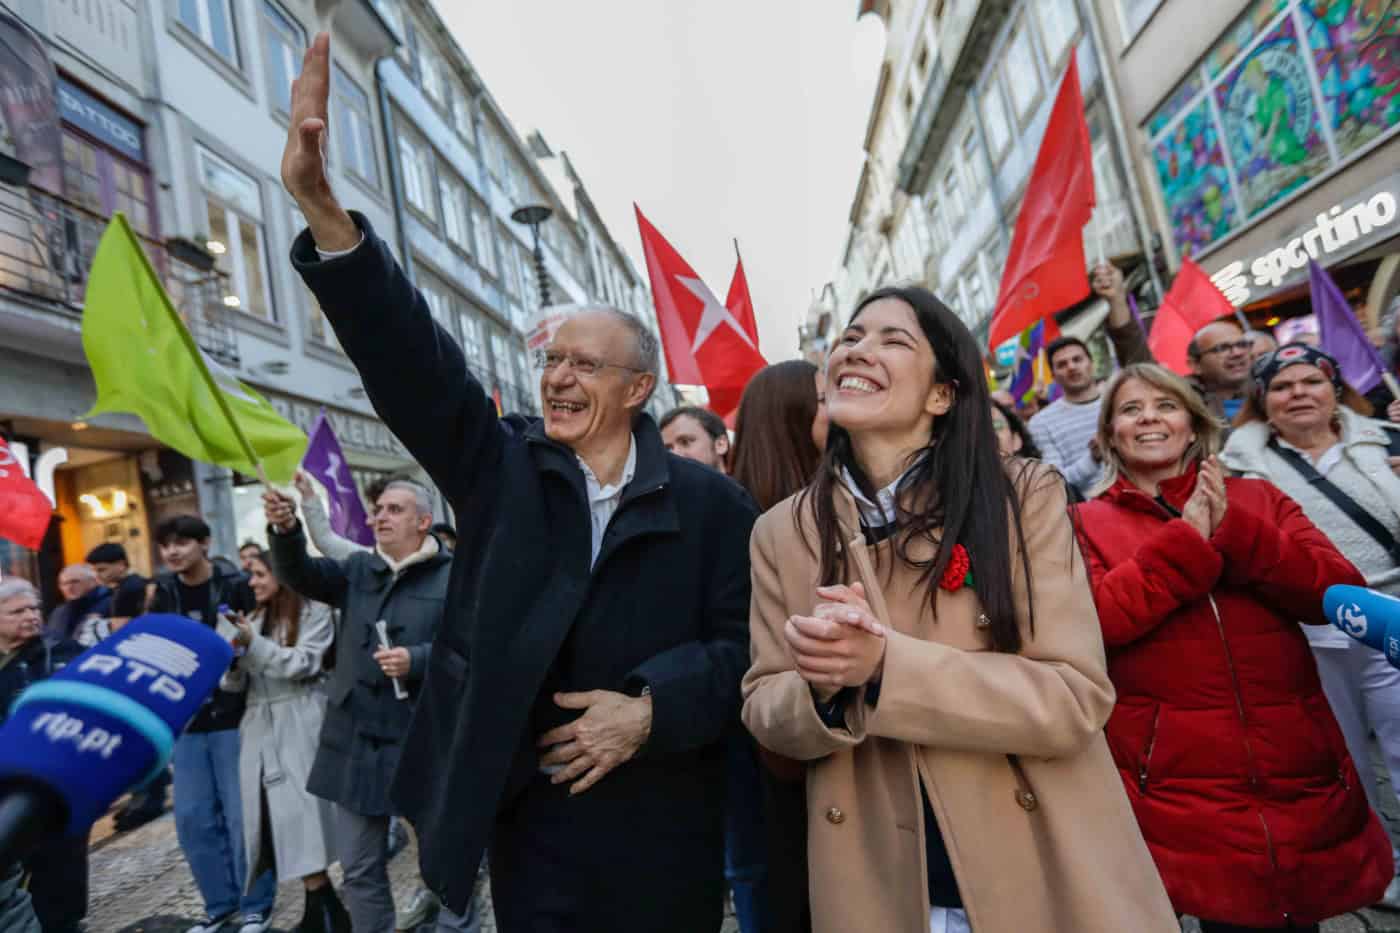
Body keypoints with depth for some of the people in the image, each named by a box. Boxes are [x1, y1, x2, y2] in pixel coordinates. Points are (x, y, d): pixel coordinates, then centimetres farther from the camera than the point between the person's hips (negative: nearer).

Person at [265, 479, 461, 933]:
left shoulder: (451, 576, -7)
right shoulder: (357, 568, 9)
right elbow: (299, 574, -5)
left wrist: (416, 660, -24)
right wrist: (285, 529, -24)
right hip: (357, 741, 5)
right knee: (359, 867, 17)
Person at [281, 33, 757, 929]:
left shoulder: (710, 503, -6)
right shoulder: (501, 466, -2)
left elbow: (741, 642, -4)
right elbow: (415, 362, -15)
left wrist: (650, 708, -19)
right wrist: (323, 209, -26)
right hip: (525, 815, 2)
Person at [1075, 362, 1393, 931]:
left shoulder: (1257, 500, 10)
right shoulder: (1088, 523, 2)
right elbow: (1087, 620, -16)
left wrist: (1236, 531, -17)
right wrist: (1189, 541, -16)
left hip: (1301, 783, 3)